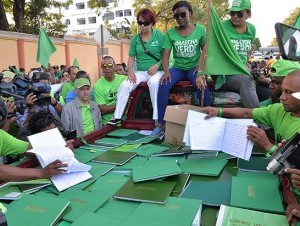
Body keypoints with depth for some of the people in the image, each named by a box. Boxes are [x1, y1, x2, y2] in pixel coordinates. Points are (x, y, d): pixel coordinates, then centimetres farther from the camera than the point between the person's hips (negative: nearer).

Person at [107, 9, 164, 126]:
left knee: (153, 82, -37)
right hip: (141, 72, 4)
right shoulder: (135, 39, 10)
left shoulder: (159, 36, -1)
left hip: (157, 71, -3)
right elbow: (131, 57, 11)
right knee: (125, 85, -19)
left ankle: (157, 117, -31)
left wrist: (157, 65, -22)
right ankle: (117, 117, -9)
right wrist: (130, 71, -6)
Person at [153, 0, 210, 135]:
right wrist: (166, 71, -20)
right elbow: (165, 55, -2)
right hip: (178, 68, 1)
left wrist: (201, 66, -15)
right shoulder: (170, 33, 2)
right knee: (163, 86, -26)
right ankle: (161, 123, -18)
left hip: (193, 67, -1)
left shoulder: (200, 30, 1)